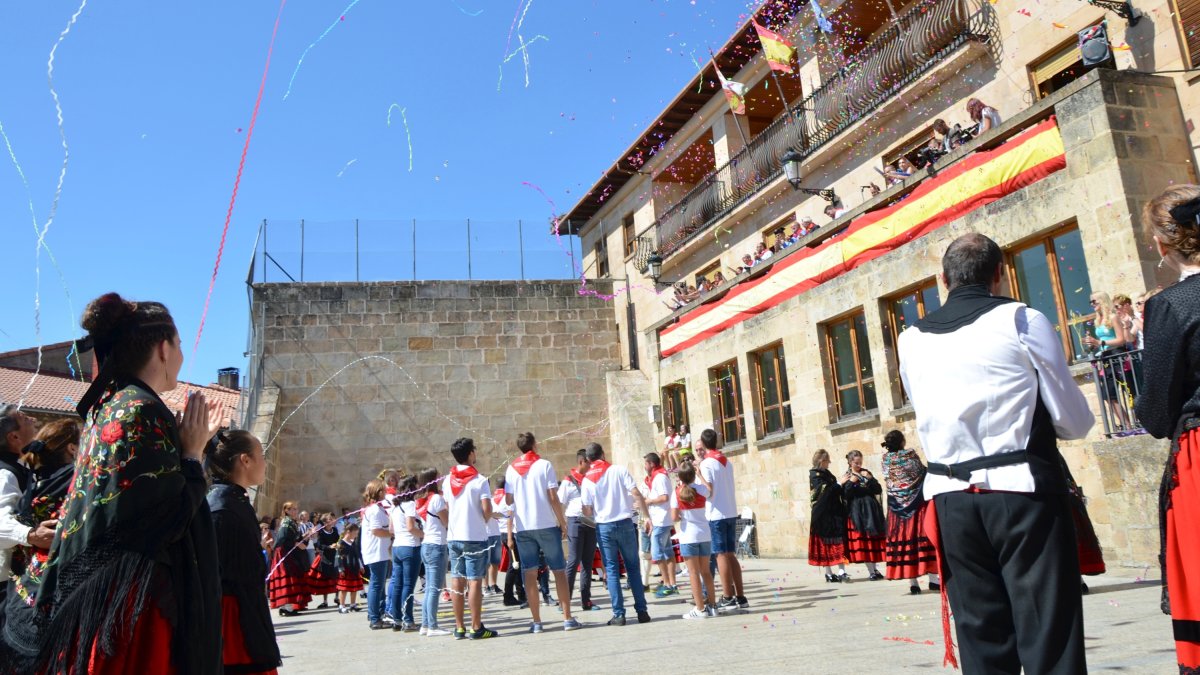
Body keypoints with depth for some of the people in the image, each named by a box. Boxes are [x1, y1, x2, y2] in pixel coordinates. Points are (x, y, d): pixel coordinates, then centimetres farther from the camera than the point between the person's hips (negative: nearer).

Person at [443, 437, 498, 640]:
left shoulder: (448, 481, 7)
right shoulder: (479, 480, -9)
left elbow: (446, 508, 10)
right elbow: (487, 510, -13)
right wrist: (484, 521, 6)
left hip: (454, 537, 5)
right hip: (475, 537, -5)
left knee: (456, 581, 8)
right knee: (474, 581, -2)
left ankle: (459, 628, 13)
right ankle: (476, 628, 2)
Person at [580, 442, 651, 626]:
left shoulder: (587, 479, -1)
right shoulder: (619, 470, -2)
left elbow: (587, 511, -2)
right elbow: (636, 495, -9)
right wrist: (646, 516, -2)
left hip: (603, 527, 0)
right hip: (625, 523, 0)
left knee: (611, 570, 6)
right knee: (633, 567, 9)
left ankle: (618, 614, 2)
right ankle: (642, 611, 11)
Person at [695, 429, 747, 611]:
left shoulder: (706, 464, -9)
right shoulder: (727, 462, 13)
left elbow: (709, 490, -16)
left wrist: (698, 472, -8)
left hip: (715, 515, -7)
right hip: (731, 512, 7)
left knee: (721, 556, -3)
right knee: (731, 555, 10)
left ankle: (728, 598, -2)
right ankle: (740, 597, 11)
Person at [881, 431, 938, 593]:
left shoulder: (886, 459, 1)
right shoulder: (910, 454, -10)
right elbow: (923, 473, -5)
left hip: (897, 507, 3)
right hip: (917, 504, -3)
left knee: (904, 537, 4)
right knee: (923, 537, 1)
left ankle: (913, 582, 5)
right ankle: (933, 578, 2)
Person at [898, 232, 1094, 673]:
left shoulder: (911, 341, 9)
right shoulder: (1023, 320, -2)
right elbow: (1075, 422, 1)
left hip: (952, 499, 4)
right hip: (1022, 492, -4)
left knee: (982, 639, 11)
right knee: (1051, 639, 2)